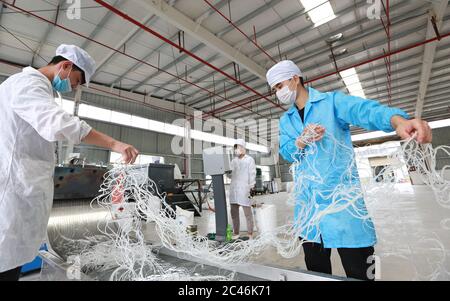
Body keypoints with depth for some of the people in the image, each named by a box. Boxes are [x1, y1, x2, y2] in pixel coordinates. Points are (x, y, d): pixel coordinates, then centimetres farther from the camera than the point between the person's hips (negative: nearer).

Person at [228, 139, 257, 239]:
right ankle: (236, 233, 20)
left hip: (244, 189, -5)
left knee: (247, 213, 1)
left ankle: (250, 234, 14)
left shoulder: (250, 160, -2)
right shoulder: (234, 161, 14)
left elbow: (252, 175, -7)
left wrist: (251, 189, -13)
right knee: (234, 213, 8)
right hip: (234, 190, 6)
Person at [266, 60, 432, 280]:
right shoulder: (285, 121, 15)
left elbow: (365, 111, -17)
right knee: (315, 270, 17)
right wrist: (302, 141, -18)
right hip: (307, 204, 5)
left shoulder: (332, 101, 1)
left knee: (359, 273, 6)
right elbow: (285, 152, 2)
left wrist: (398, 120, -38)